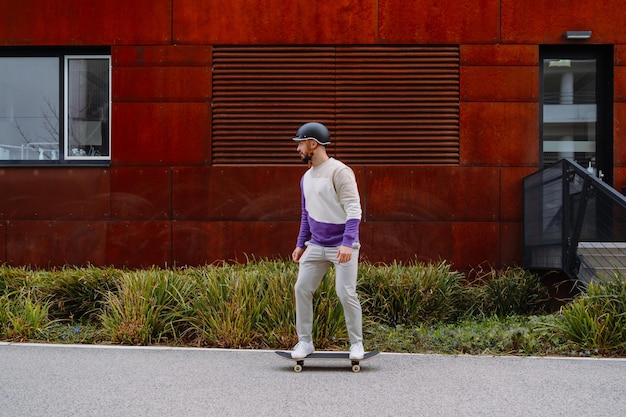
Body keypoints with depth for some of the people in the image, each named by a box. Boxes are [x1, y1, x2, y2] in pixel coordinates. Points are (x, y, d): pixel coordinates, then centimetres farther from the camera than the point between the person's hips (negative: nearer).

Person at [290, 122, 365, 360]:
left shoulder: (339, 172, -15)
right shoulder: (307, 177, 9)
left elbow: (354, 210, -21)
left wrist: (347, 244, -29)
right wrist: (301, 243, 18)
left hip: (342, 246, -7)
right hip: (316, 246, 7)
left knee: (346, 294, -8)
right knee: (301, 289, 2)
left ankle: (356, 343, 10)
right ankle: (305, 342, 13)